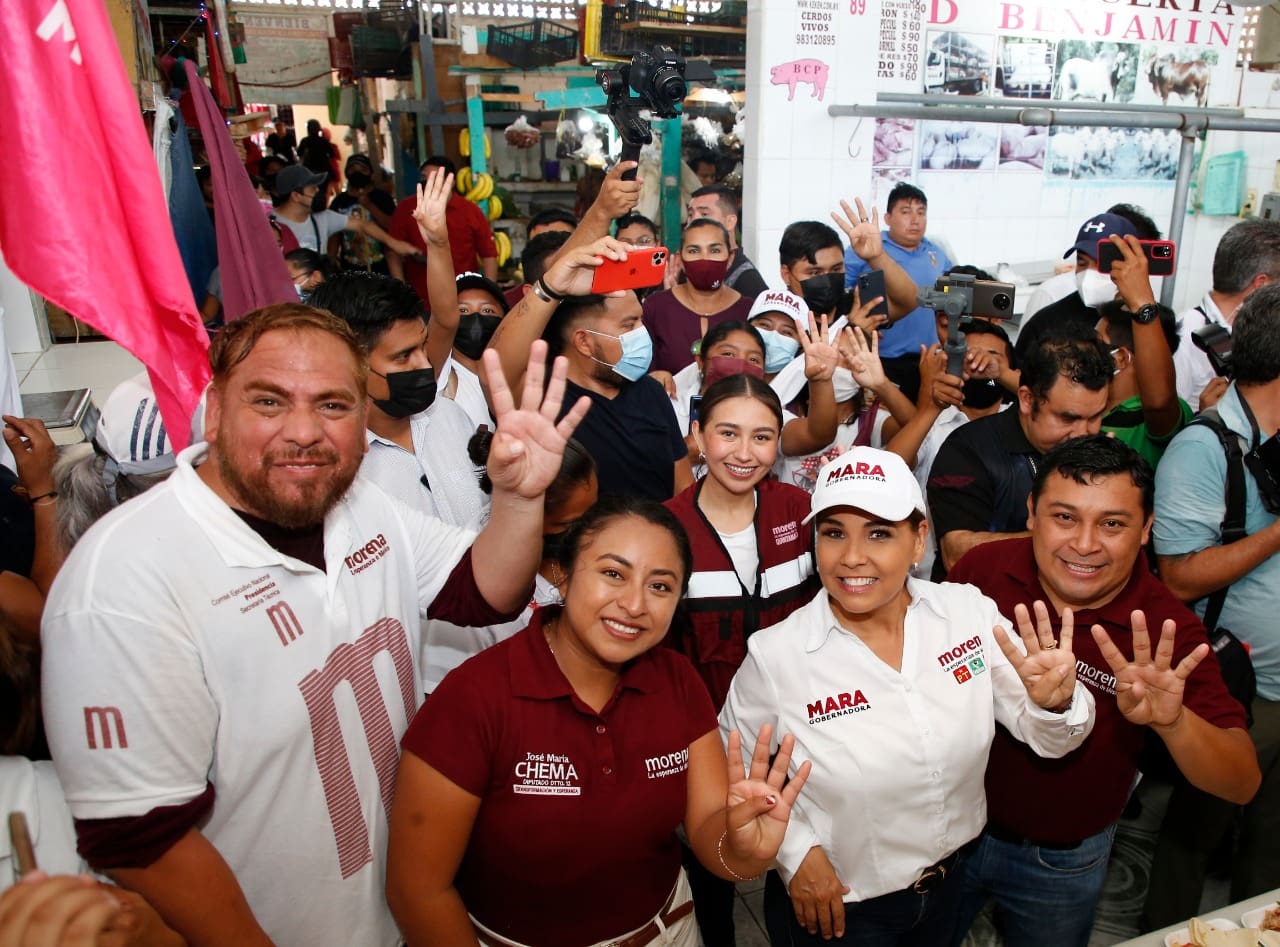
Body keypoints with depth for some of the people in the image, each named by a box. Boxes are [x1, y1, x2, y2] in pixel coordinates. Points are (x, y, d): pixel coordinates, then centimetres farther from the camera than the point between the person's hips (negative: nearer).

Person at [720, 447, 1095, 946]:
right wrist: (795, 852, -13)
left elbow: (1047, 736, -10)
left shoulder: (971, 612, -15)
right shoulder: (775, 655, -22)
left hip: (956, 881, 4)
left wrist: (1056, 702, -30)